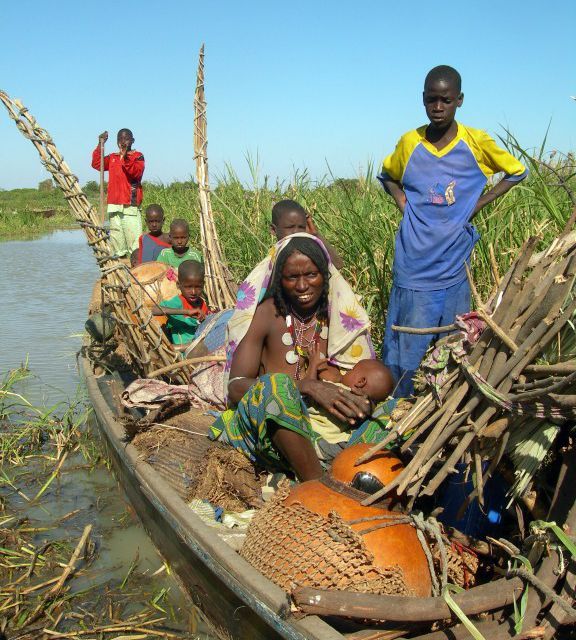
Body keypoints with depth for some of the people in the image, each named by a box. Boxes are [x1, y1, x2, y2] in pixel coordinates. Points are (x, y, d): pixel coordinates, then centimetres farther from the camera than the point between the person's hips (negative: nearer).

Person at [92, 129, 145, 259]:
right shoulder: (112, 158, 20)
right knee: (116, 238, 9)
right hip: (114, 204, 6)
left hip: (131, 205, -6)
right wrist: (100, 145, 1)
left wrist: (125, 158, -27)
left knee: (133, 236, -13)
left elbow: (137, 172, -15)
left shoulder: (137, 156, 3)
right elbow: (97, 164, 9)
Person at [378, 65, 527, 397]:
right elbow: (386, 175, 22)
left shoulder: (477, 142, -2)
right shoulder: (409, 143, 2)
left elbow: (517, 171, 13)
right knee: (405, 350, 2)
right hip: (414, 266, 0)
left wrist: (479, 203, 1)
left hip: (455, 265, 0)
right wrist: (402, 201, 2)